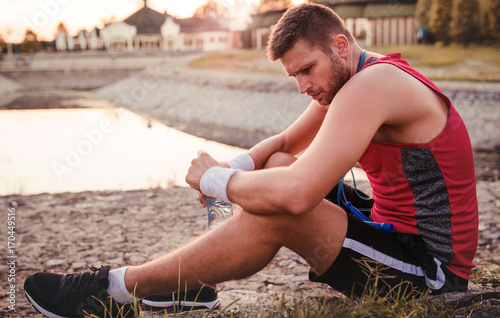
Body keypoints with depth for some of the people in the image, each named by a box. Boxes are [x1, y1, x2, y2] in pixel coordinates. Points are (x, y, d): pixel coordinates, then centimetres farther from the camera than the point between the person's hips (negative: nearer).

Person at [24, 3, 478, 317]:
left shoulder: (370, 85, -24)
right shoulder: (346, 80, 8)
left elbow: (294, 195, -35)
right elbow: (283, 143, 17)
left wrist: (212, 179, -17)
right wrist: (232, 170, -5)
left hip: (432, 271, -10)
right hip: (399, 228, 10)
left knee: (274, 212, -26)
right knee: (277, 166, 8)